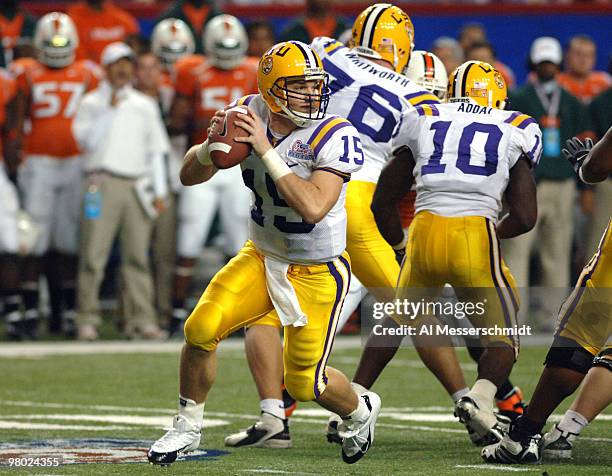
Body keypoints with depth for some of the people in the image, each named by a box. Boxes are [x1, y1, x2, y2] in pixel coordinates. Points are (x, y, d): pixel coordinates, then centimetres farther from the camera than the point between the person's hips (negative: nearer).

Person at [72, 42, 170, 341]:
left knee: (138, 254, 0)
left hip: (138, 185, 3)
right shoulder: (91, 103, 7)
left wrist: (159, 191, 9)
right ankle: (87, 319, -5)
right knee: (94, 253, -7)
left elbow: (155, 150, 16)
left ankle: (141, 319, 1)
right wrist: (110, 109, -8)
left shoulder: (145, 105, 17)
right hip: (103, 181, -3)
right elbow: (90, 142, -7)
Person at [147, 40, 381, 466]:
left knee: (305, 382, -1)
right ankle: (188, 427, 9)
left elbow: (313, 208, -37)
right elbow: (190, 176, -3)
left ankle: (359, 411, 34)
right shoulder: (250, 115, -8)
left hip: (317, 271, -4)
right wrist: (215, 145, -25)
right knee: (201, 329, -13)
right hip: (261, 256, 5)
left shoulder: (334, 136, -24)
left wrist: (267, 151, -36)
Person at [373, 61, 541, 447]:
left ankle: (462, 393, 12)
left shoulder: (423, 124, 17)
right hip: (476, 235, -1)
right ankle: (481, 396, -15)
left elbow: (383, 204, 19)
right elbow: (525, 217, 8)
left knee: (413, 317, 30)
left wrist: (402, 244, 35)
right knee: (503, 339, 16)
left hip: (426, 231, 2)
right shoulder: (515, 132, 14)